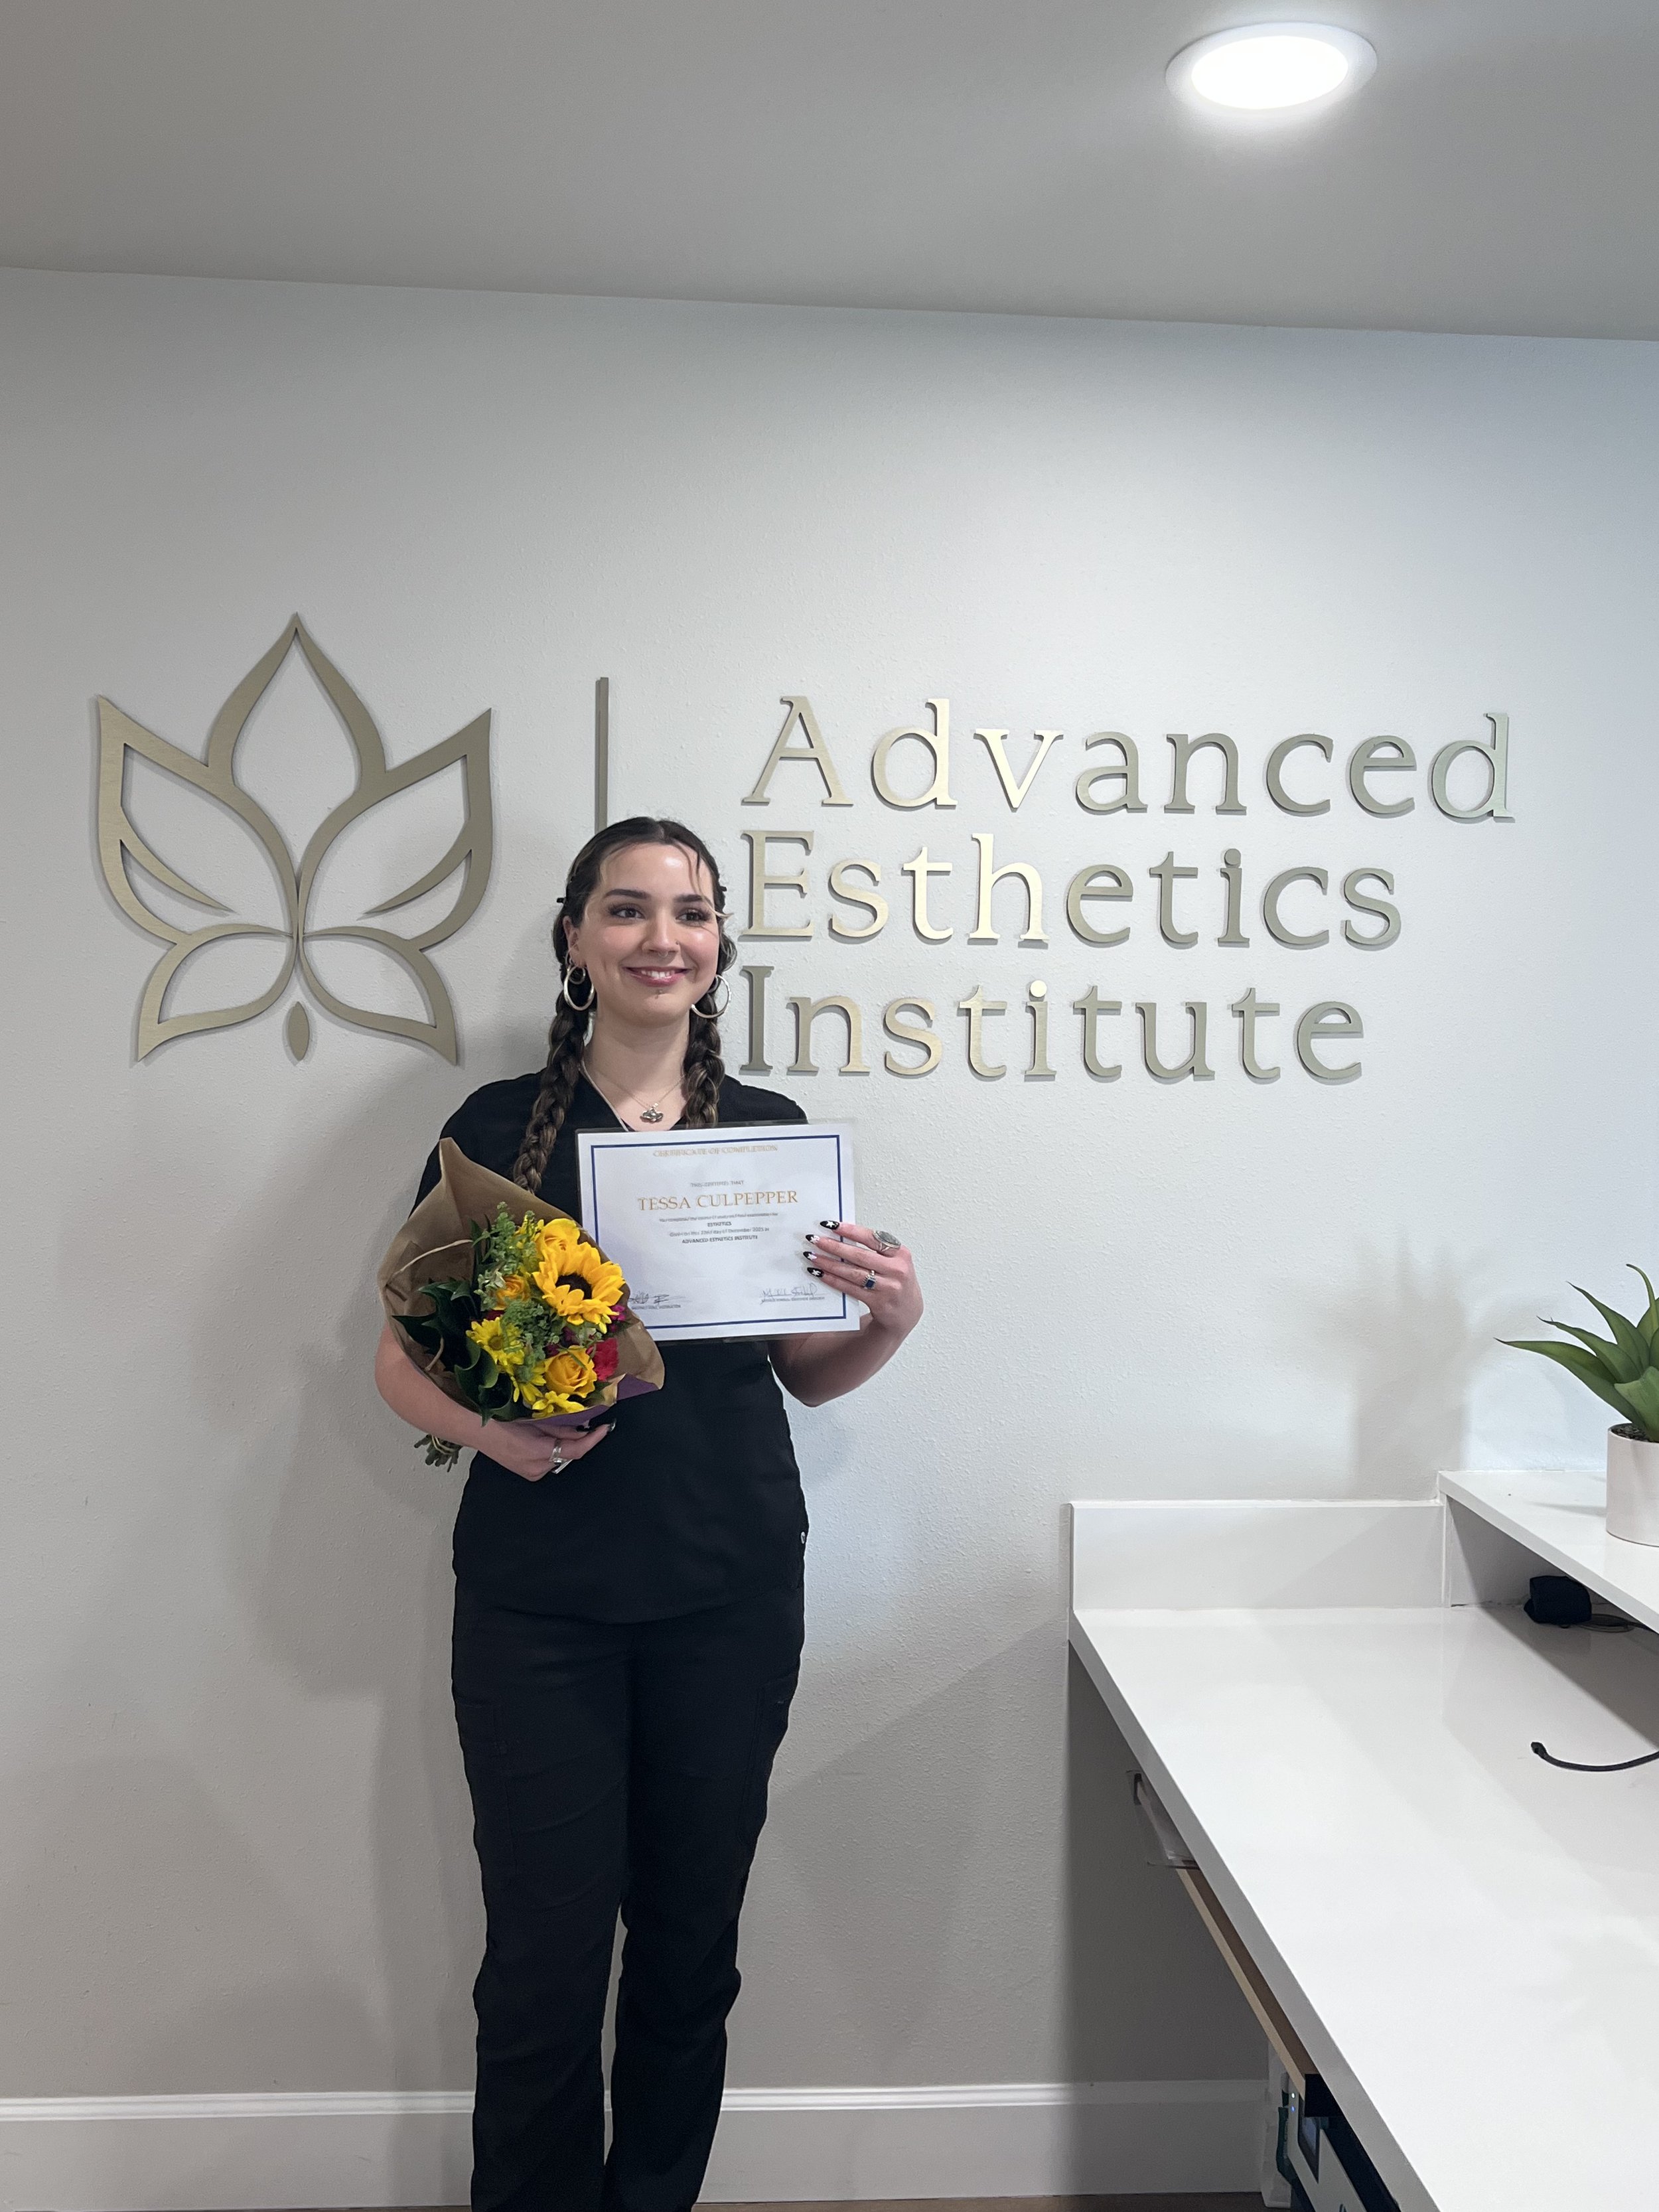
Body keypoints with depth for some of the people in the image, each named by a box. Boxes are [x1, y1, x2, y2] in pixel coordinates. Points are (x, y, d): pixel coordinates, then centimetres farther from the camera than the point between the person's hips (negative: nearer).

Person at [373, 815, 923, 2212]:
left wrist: (893, 1315, -9)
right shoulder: (499, 1128, -1)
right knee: (547, 1954, 4)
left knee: (691, 1942, 13)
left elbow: (807, 1373, 11)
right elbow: (403, 1359, 2)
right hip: (539, 1596, -2)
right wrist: (492, 1427, -18)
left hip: (732, 1593, 2)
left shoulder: (771, 1131, 4)